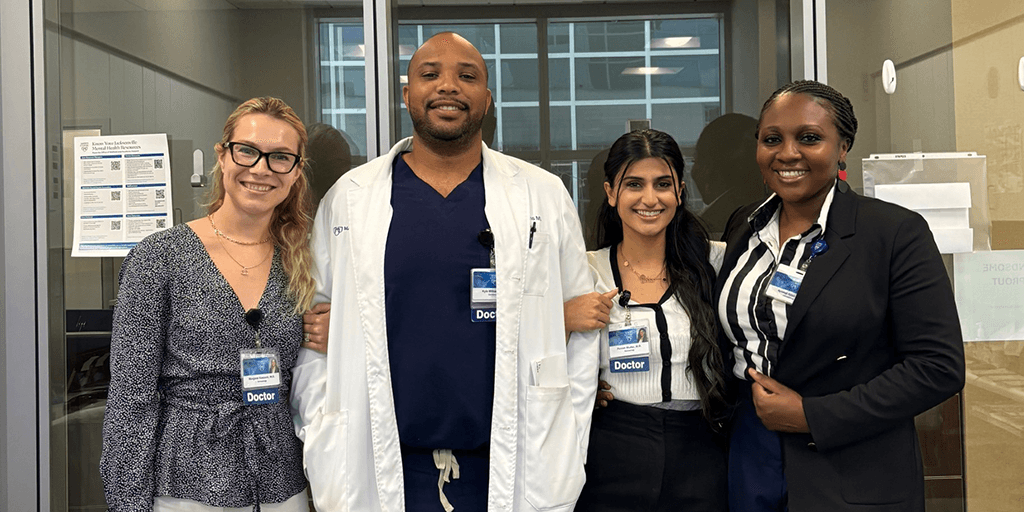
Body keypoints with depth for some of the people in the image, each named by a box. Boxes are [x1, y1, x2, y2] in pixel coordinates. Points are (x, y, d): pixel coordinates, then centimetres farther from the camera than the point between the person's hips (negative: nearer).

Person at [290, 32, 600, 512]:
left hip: (513, 470, 0)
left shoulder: (545, 196, 2)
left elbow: (580, 333, 4)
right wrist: (323, 447, 0)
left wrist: (565, 461, 1)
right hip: (381, 472, 1)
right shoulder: (348, 197, 3)